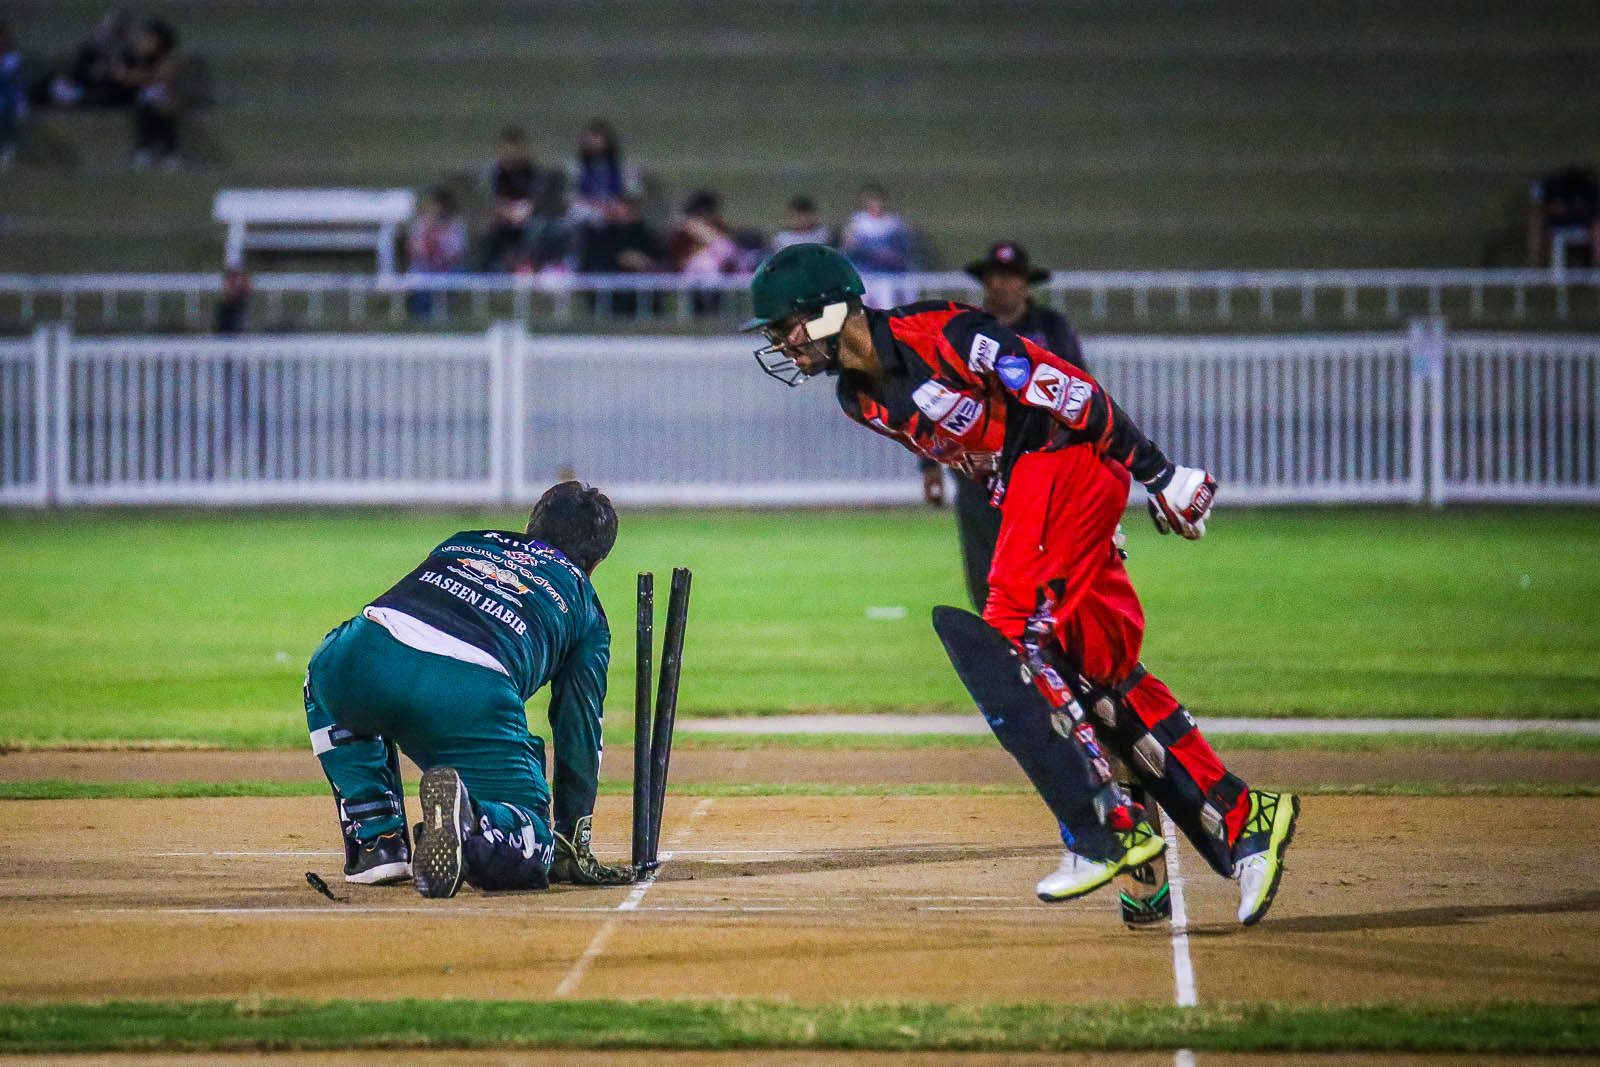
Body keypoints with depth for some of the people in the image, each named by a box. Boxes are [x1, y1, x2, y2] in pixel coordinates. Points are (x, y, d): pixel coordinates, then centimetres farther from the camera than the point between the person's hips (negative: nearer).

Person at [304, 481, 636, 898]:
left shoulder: (464, 541, 39)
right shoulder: (585, 608, 31)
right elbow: (579, 728, 29)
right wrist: (573, 842, 35)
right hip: (472, 698, -3)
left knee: (324, 685, 40)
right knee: (532, 849, 12)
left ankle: (377, 841, 25)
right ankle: (467, 819, -23)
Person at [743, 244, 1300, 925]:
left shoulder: (936, 335, -18)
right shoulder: (860, 399, 9)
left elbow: (1068, 390, -16)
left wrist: (1156, 473, -13)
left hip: (1070, 459, -9)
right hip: (1019, 489, 9)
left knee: (1012, 642, -18)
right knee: (1111, 676, 4)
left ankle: (1105, 833, -19)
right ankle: (1244, 821, 5)